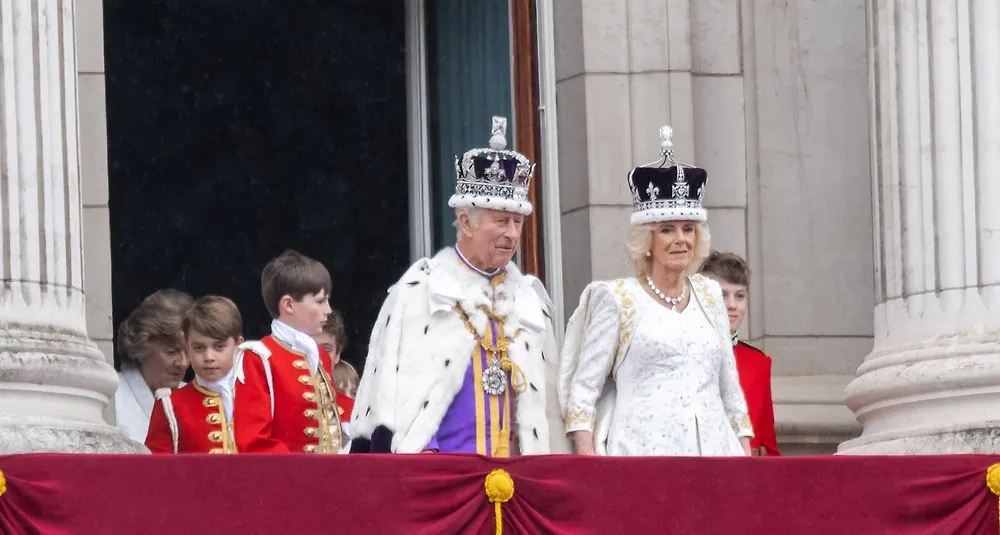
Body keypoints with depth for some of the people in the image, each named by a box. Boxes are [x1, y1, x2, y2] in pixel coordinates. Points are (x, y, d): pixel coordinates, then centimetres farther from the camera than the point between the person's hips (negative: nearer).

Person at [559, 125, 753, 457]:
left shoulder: (709, 295, 18)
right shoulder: (617, 299, 4)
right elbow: (583, 387, 3)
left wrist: (745, 454, 14)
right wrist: (587, 456, -9)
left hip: (711, 446, 4)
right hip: (642, 450, -4)